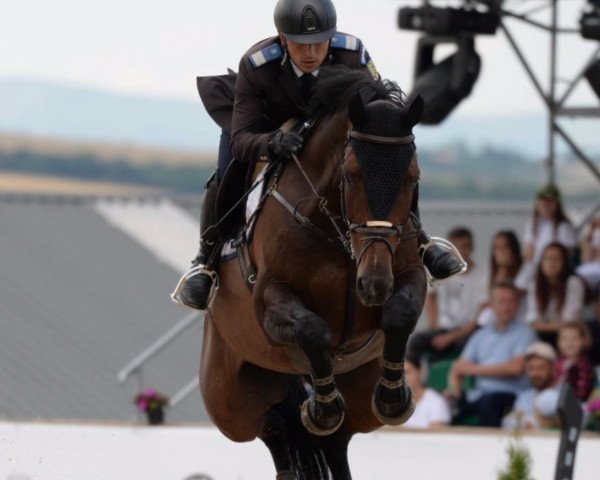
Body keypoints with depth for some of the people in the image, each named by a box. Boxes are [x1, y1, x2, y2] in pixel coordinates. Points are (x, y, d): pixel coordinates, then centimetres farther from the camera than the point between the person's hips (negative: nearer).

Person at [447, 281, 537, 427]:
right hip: (477, 394, 5)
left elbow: (515, 368, -8)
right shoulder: (481, 335, 23)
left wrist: (476, 369, -1)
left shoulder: (524, 333, 6)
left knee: (488, 402, -39)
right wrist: (454, 388, -6)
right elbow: (458, 368, 17)